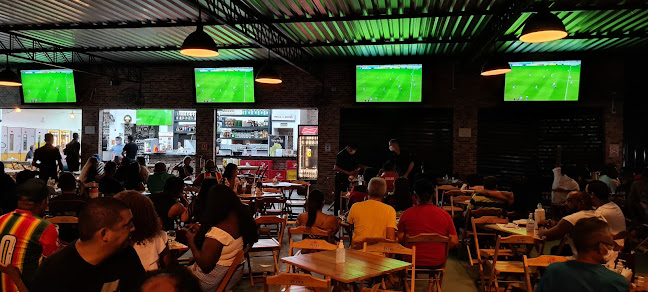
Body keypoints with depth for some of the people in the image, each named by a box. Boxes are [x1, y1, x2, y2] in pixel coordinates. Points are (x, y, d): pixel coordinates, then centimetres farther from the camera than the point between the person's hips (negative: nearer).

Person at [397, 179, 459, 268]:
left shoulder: (407, 214, -8)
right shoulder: (444, 214, -4)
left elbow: (399, 238, -4)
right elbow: (454, 241, -2)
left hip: (413, 262, -1)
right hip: (437, 263, 2)